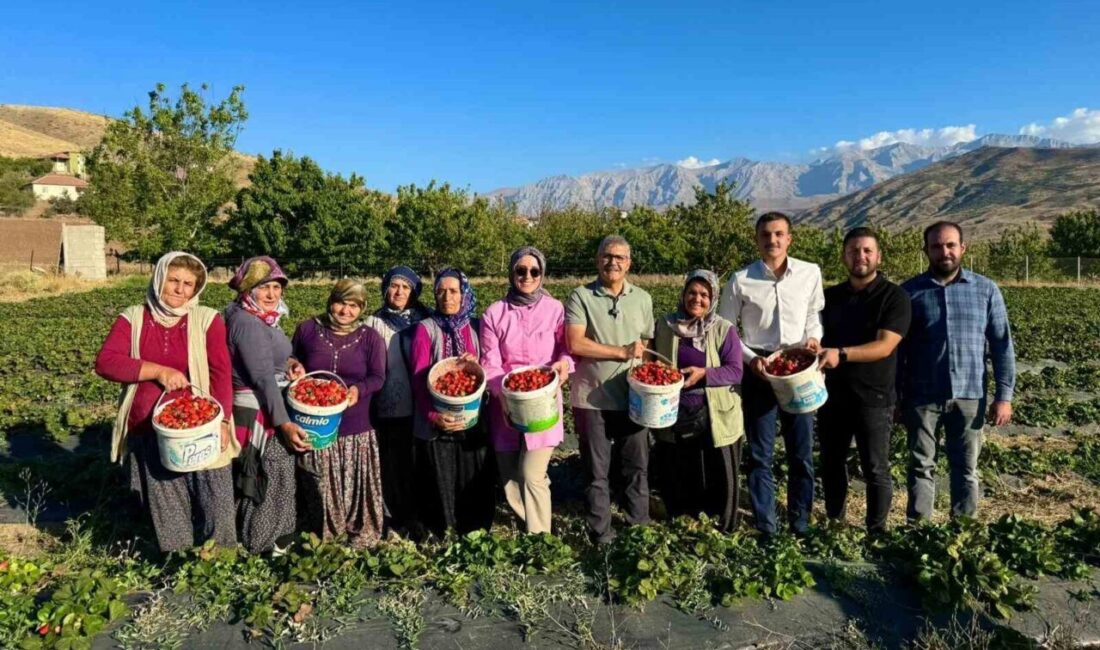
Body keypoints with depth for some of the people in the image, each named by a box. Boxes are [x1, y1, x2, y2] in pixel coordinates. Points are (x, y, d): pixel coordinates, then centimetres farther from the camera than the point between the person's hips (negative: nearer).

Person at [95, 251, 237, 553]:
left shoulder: (208, 319, -2)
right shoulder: (133, 318, 3)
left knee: (215, 504, 3)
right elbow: (105, 362, -7)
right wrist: (158, 371, -16)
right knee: (165, 510, 13)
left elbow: (220, 373, -8)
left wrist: (222, 421, -17)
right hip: (149, 433, 2)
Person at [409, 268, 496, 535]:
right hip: (436, 424, -2)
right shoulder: (425, 328, -2)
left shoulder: (476, 328, 7)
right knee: (441, 486, 4)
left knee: (476, 484, 7)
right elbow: (419, 378, -8)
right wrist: (433, 415, -21)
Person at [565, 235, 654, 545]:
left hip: (632, 397, 3)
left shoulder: (642, 298, 8)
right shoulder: (580, 297, -5)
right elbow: (575, 344, -15)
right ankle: (600, 533, 24)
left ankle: (640, 527, 29)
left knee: (637, 466, 12)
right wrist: (622, 352, -14)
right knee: (596, 470, 9)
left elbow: (647, 343, 13)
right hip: (593, 399, -3)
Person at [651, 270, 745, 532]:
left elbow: (735, 371, -9)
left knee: (719, 475, 7)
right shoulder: (664, 326, 2)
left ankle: (723, 528, 27)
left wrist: (704, 374, -23)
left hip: (715, 417, -2)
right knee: (678, 476, 16)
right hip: (675, 416, 2)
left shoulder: (724, 329, -5)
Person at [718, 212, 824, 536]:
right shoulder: (741, 281, -6)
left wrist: (814, 336, -5)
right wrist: (750, 358, -11)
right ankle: (765, 529, 19)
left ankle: (800, 527, 26)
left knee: (802, 453, 10)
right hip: (759, 372, -1)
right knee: (760, 455, 6)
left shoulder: (810, 273, -2)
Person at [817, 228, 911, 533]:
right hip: (832, 395, 5)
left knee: (875, 470, 4)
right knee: (831, 464, 14)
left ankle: (877, 532, 19)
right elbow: (818, 337, 17)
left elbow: (885, 346, -18)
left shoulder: (894, 297, -6)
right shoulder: (830, 296, 10)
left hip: (873, 397, -5)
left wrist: (842, 354, -31)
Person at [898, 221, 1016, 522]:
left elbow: (1001, 345, 4)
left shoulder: (986, 290, 3)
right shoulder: (910, 291, 0)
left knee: (966, 468, 11)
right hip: (922, 396, -1)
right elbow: (897, 348, 3)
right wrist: (896, 397, 0)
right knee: (921, 465, 7)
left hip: (970, 395, 1)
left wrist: (1004, 395, -2)